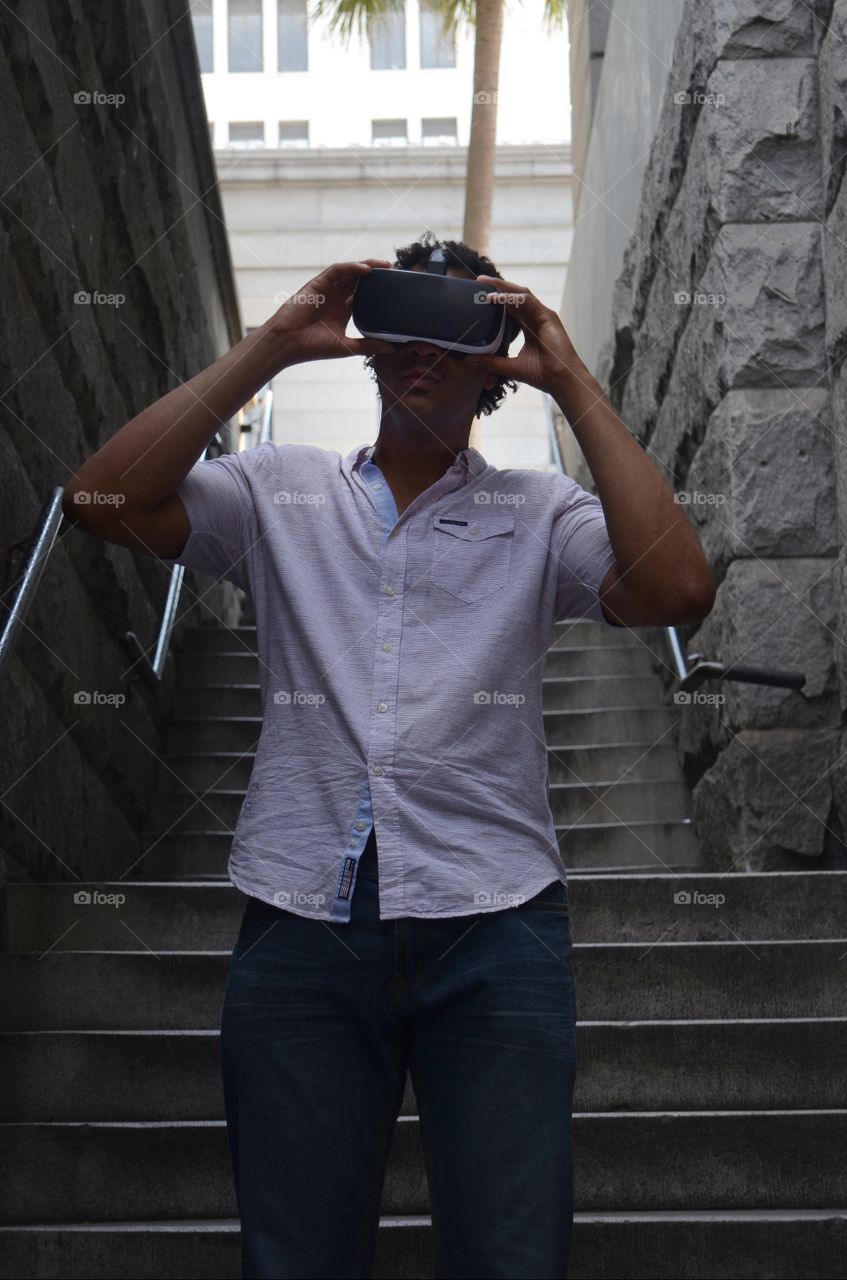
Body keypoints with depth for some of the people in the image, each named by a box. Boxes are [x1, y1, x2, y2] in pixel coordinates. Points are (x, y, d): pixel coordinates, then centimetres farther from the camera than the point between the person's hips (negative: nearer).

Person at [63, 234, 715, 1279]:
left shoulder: (544, 514, 12)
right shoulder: (279, 491, 14)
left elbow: (675, 588, -7)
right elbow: (106, 504, -1)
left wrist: (573, 385, -4)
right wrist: (269, 348, -2)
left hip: (493, 927, 0)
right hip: (301, 921, 1)